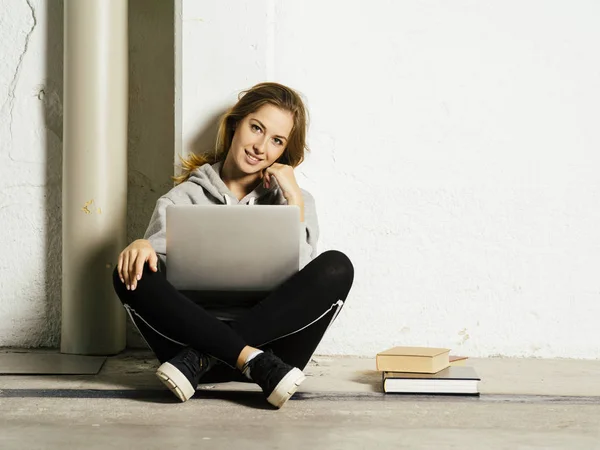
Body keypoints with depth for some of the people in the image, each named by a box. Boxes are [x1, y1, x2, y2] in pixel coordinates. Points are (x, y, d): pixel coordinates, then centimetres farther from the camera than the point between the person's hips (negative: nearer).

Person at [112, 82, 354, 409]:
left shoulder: (294, 201, 17)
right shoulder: (184, 199, 15)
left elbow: (300, 280, 1)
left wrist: (294, 201, -2)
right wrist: (143, 245, -23)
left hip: (271, 333, 1)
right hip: (196, 329, 0)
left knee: (336, 268, -24)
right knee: (130, 273, -24)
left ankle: (201, 359, -27)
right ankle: (253, 361, -34)